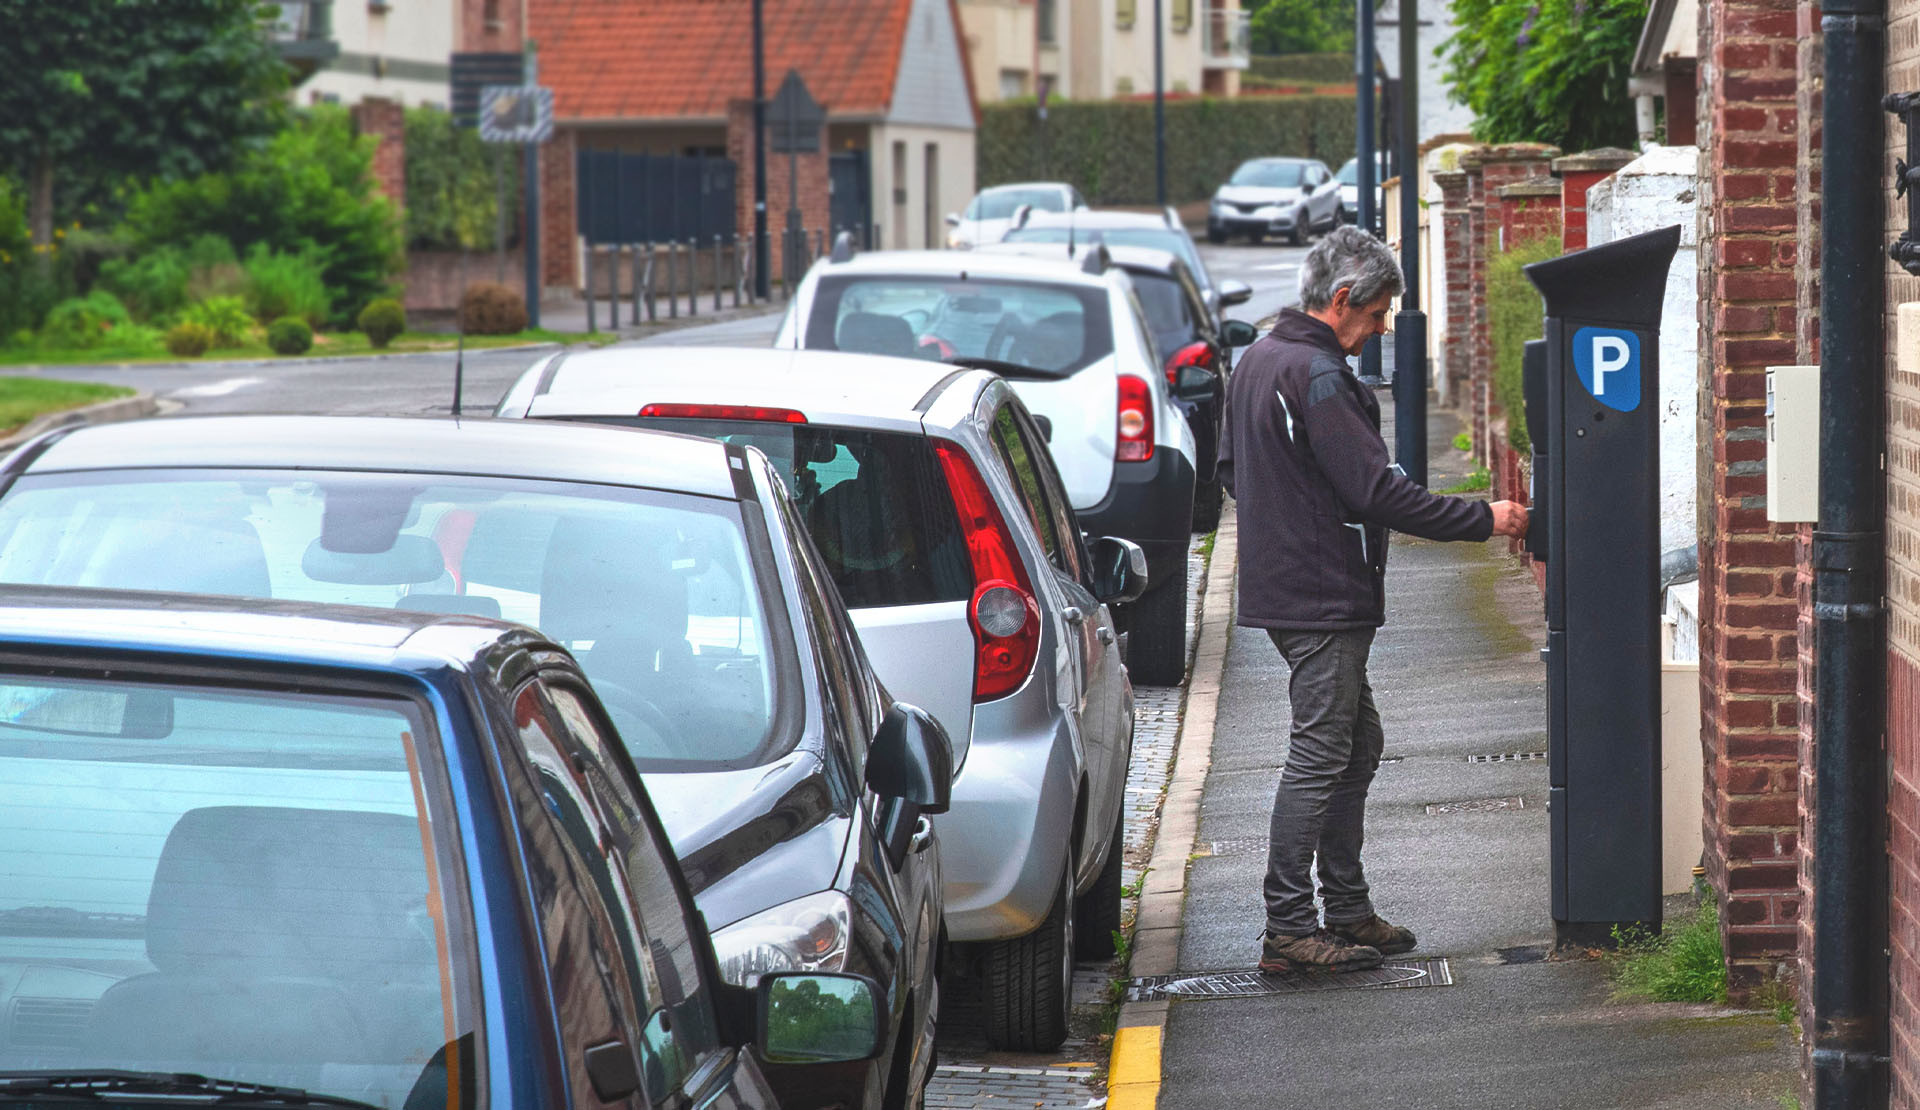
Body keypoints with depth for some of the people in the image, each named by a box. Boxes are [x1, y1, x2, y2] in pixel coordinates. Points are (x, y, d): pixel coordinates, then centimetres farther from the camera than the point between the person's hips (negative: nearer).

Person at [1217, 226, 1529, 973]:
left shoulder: (1258, 361, 13)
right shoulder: (1318, 377, -19)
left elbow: (1231, 467, 24)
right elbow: (1376, 490, -22)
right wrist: (1484, 519, -16)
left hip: (1283, 589, 10)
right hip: (1324, 598, -10)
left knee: (1356, 743, 17)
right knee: (1320, 755, -7)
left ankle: (1347, 910, 21)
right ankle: (1287, 931, -7)